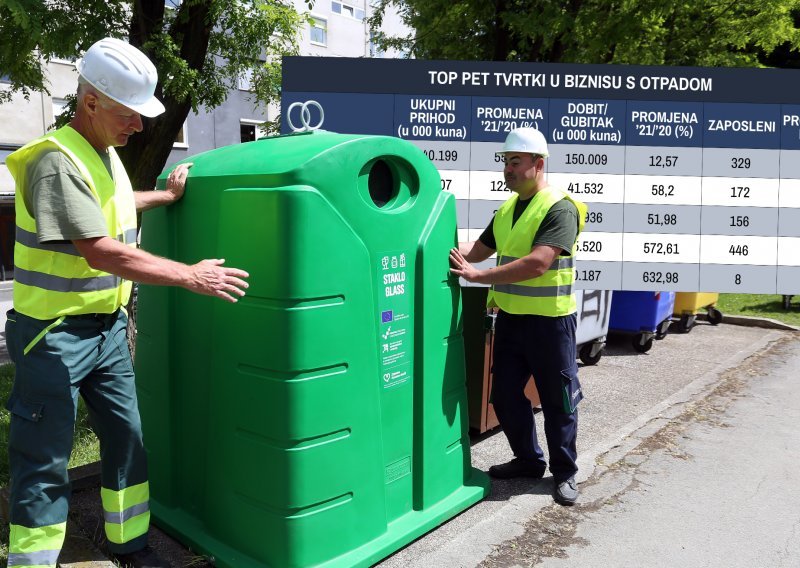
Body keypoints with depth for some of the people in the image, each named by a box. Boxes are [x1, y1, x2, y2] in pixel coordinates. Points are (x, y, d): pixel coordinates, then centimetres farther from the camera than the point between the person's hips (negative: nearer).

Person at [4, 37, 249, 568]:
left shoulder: (105, 152, 9)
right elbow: (100, 252, -28)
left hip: (107, 327, 9)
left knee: (127, 438, 15)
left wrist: (165, 196, 29)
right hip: (57, 332, -9)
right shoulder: (57, 160, -20)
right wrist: (190, 276, -27)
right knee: (44, 461, 3)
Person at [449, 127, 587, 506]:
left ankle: (564, 474, 25)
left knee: (557, 399, 7)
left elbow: (537, 264, -26)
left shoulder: (559, 209, -14)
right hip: (510, 318, 8)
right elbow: (480, 249, 17)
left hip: (549, 320, -7)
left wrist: (477, 275, -24)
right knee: (505, 395, 13)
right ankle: (528, 460, 34)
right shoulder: (506, 210, 12)